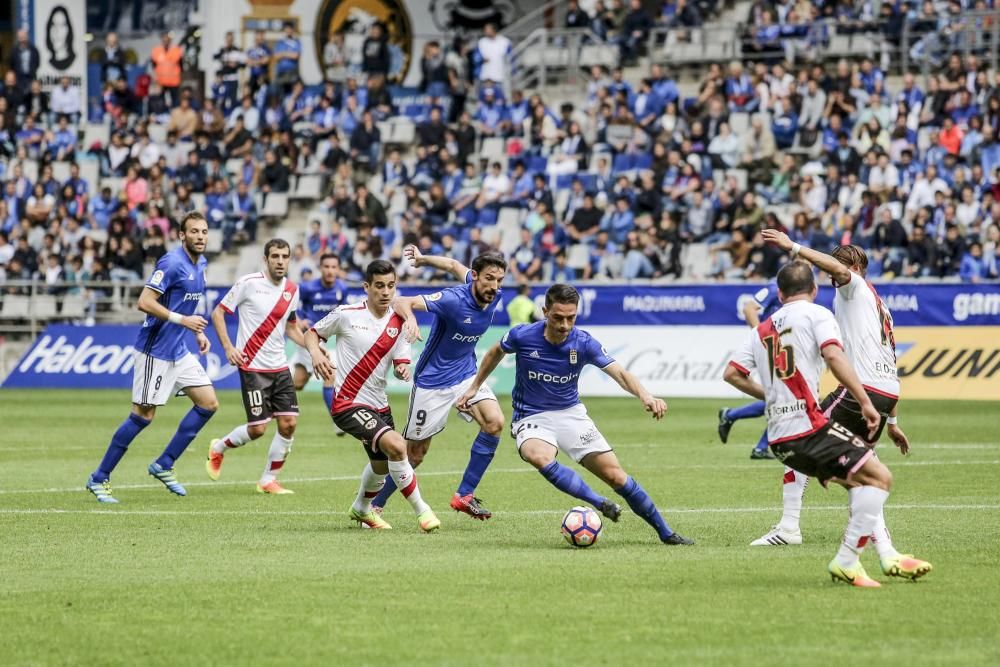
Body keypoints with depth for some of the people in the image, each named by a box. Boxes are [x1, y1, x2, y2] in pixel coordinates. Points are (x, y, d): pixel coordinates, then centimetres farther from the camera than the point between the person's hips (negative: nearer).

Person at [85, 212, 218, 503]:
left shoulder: (200, 263, 9)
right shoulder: (172, 263, -19)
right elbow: (145, 302, -24)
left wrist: (199, 332, 14)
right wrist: (182, 320, -24)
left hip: (179, 349, 9)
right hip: (155, 350, -9)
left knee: (209, 403, 4)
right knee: (143, 415, -6)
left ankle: (164, 465, 13)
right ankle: (99, 479, 4)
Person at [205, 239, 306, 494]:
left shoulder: (292, 290, 7)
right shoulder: (249, 283, -11)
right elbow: (218, 313, -4)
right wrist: (228, 347, -15)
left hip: (279, 367, 6)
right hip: (252, 366, -6)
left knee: (289, 423, -4)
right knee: (257, 428, -9)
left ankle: (269, 481, 10)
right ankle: (218, 448, 22)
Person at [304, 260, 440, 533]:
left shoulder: (398, 323, 2)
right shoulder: (347, 315, -9)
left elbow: (401, 362, 3)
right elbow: (312, 333, 4)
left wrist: (403, 369, -20)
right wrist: (315, 352, -17)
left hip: (379, 405, 7)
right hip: (348, 404, -7)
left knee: (382, 465, 22)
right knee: (396, 446, -27)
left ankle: (361, 509, 52)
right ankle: (422, 510, -15)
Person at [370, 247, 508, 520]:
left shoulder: (493, 297, -7)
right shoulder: (454, 299, -27)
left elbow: (454, 265, 11)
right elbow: (402, 302, -35)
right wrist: (410, 317, -57)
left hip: (466, 374, 6)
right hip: (433, 382, -6)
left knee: (495, 422, -19)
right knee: (415, 452, 3)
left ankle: (465, 495, -8)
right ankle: (374, 505, 24)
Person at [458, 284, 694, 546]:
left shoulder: (583, 343, -14)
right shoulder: (522, 336, -15)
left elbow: (619, 372, -24)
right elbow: (496, 352, 9)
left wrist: (645, 396, -43)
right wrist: (474, 387, 15)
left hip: (571, 413, 1)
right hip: (531, 419, -1)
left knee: (615, 474, -7)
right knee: (539, 456, -38)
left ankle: (665, 533, 8)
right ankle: (600, 504, -36)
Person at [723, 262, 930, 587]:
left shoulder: (762, 329, 20)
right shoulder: (816, 314, 2)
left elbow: (732, 373, 17)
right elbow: (833, 355, -15)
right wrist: (865, 402, -15)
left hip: (779, 438, 8)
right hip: (808, 425, -8)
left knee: (859, 481, 20)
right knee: (879, 477, -6)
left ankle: (887, 557, 12)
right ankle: (846, 560, -13)